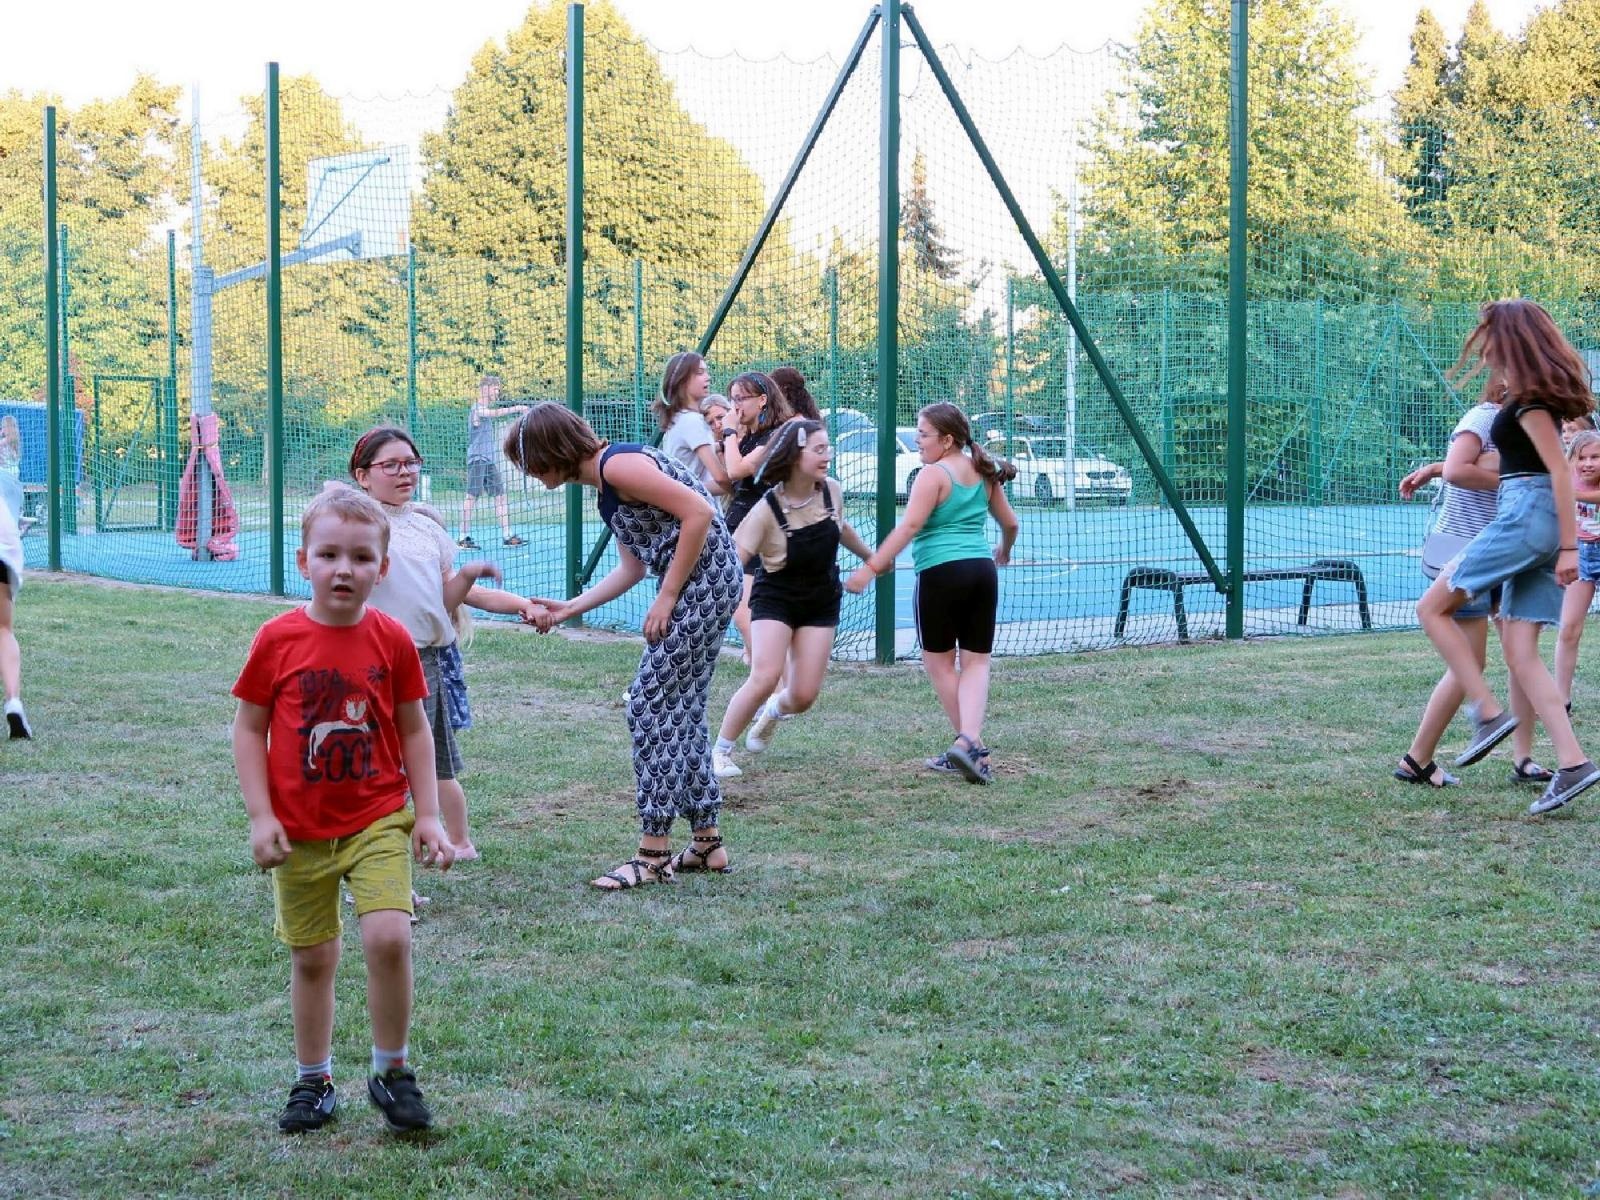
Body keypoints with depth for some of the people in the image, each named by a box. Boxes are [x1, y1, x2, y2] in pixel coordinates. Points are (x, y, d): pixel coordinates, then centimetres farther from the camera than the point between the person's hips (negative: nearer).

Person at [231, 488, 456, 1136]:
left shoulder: (392, 639, -4)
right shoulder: (278, 640, -6)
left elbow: (413, 730, 5)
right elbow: (249, 729, 0)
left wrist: (428, 814, 1)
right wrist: (260, 816, -6)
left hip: (378, 821, 0)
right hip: (299, 832, 0)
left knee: (389, 936, -17)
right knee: (311, 957, 9)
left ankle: (392, 1070, 2)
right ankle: (313, 1081, 26)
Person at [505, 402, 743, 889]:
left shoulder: (618, 465, -15)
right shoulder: (604, 484, 15)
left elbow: (699, 512, -21)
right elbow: (631, 568, 18)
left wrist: (667, 597, -17)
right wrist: (569, 609, 16)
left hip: (704, 577, -10)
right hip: (694, 588, 10)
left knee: (650, 706, -6)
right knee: (681, 710, 14)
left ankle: (653, 853, -1)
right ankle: (707, 843, 22)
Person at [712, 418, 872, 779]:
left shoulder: (832, 491, -9)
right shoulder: (767, 509, -24)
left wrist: (870, 556, 31)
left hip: (821, 604, 4)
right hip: (776, 599, -4)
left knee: (803, 696, -2)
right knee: (765, 678, -23)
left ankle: (772, 712, 37)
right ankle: (719, 750, -3)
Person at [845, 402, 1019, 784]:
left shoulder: (933, 476, -8)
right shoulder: (984, 473, 13)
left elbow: (909, 526, -18)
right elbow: (1010, 523, 22)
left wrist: (870, 567, -21)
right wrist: (1004, 550, 43)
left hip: (941, 572, -6)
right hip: (983, 569, 6)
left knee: (939, 662, 10)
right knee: (975, 662, 6)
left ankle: (970, 746, 10)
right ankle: (970, 741, -16)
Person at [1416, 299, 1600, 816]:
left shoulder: (1528, 399, -9)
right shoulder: (1533, 395, 20)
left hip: (1527, 513, -9)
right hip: (1535, 521, 9)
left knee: (1432, 607, -2)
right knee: (1519, 650, 3)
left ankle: (1488, 714, -7)